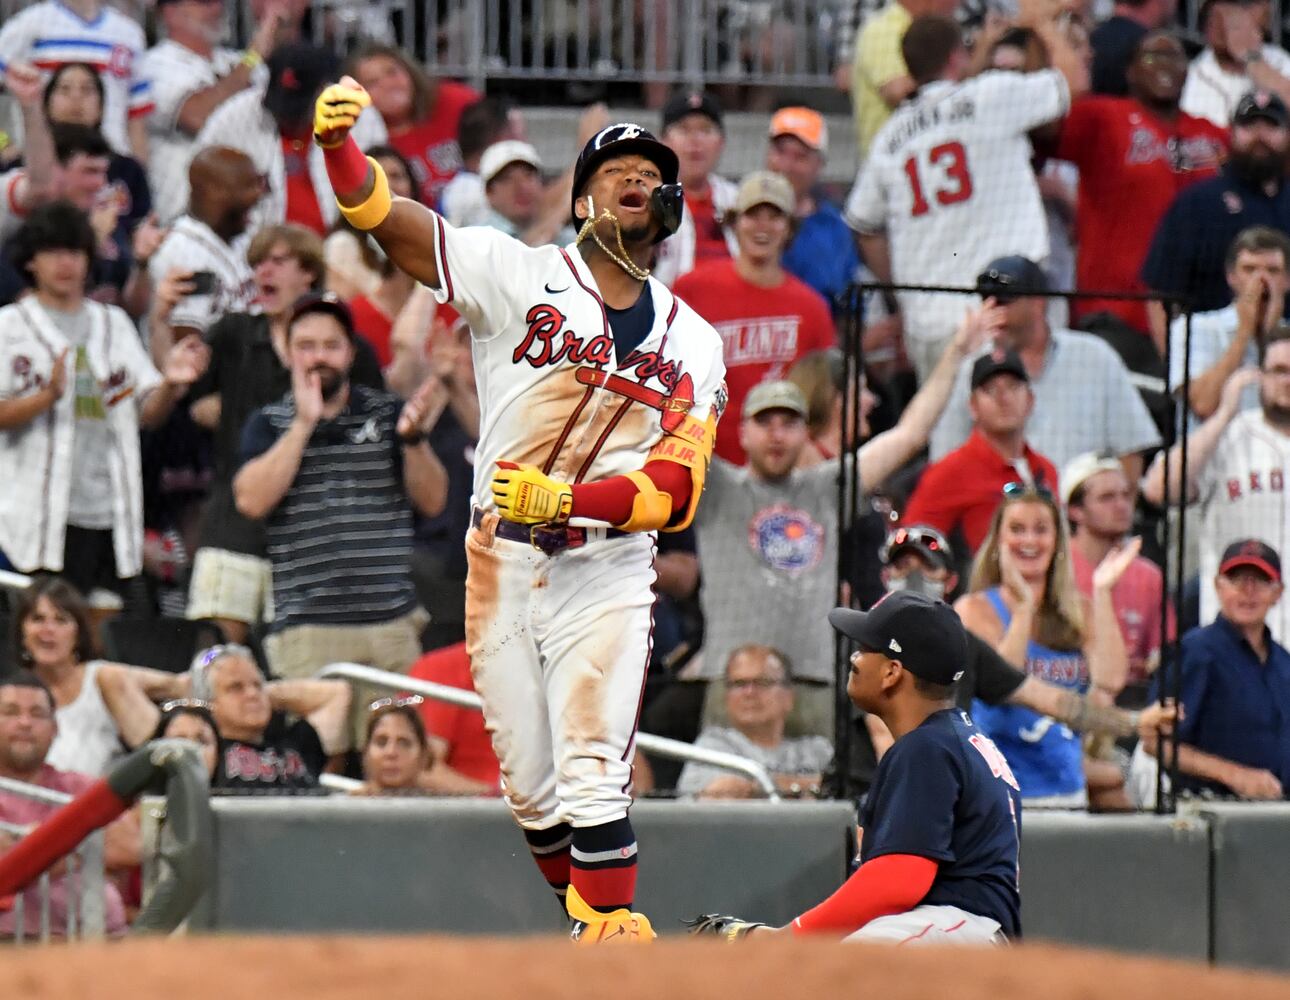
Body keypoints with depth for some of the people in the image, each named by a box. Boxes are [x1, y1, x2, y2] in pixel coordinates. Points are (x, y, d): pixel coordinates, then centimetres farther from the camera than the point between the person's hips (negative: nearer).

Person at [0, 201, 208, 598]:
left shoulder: (114, 324, 17)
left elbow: (147, 412, 14)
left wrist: (171, 384, -8)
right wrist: (48, 396, -22)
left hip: (108, 517, 4)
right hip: (40, 519, -4)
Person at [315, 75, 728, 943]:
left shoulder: (693, 343, 7)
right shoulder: (518, 276, 1)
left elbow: (676, 487, -3)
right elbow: (386, 219, -10)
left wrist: (567, 498, -20)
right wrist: (338, 141, -29)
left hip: (607, 573, -1)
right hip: (501, 568, 1)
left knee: (592, 781, -12)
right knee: (530, 787, 6)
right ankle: (590, 924, 23)